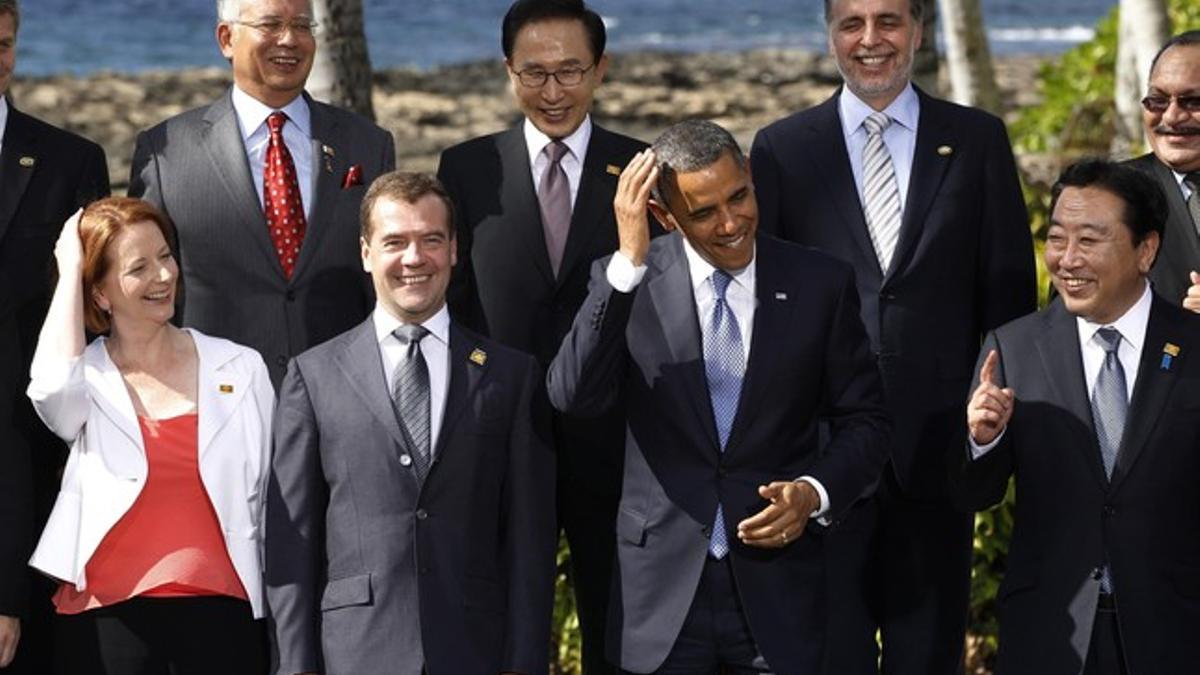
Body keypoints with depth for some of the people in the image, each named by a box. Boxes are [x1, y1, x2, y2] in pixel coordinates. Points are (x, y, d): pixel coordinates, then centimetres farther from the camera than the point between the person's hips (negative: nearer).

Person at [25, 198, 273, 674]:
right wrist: (70, 268, -7)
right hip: (108, 614, -1)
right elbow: (53, 388, -20)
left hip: (219, 611, 1)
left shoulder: (240, 369, 10)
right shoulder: (88, 378, 6)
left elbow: (267, 501, 12)